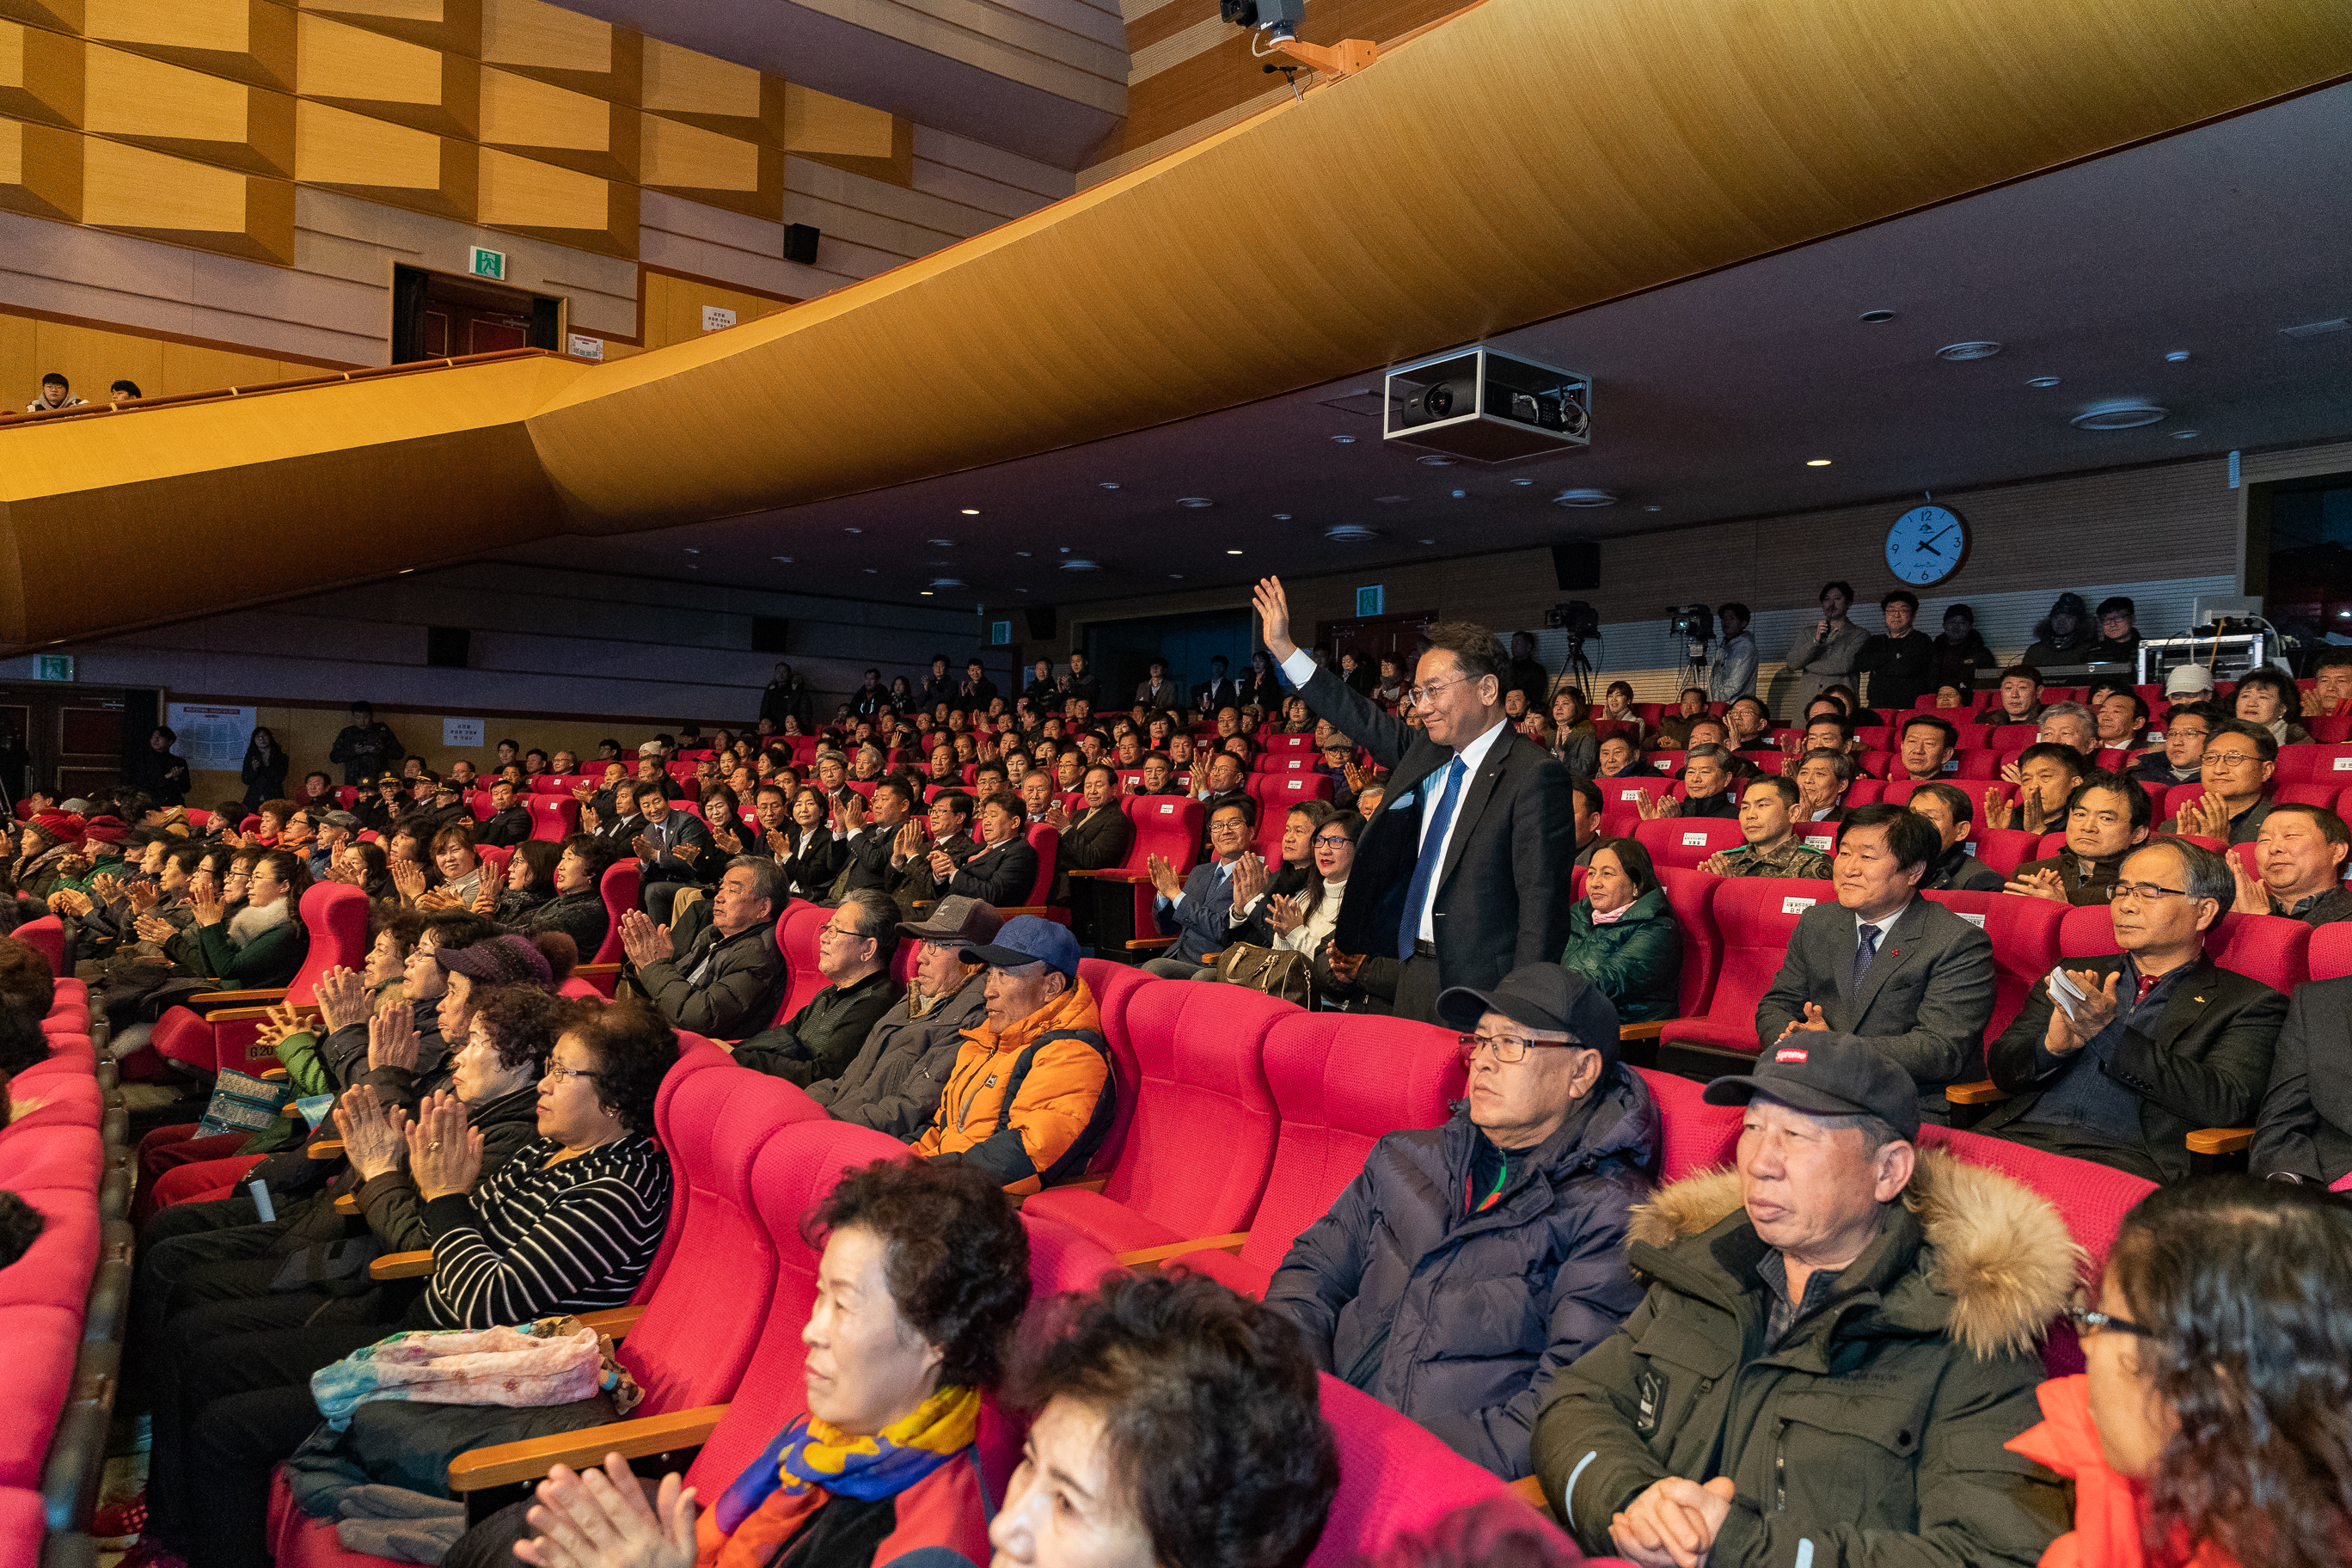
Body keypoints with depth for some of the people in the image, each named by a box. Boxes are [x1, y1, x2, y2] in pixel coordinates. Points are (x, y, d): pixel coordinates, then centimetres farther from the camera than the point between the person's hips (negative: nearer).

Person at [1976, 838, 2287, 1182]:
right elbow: (2002, 1070, 14)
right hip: (2022, 1136, 4)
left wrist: (2110, 1034, -14)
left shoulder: (2249, 1003, 10)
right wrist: (2053, 1045, -9)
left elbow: (2226, 1104, -7)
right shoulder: (2073, 976, 21)